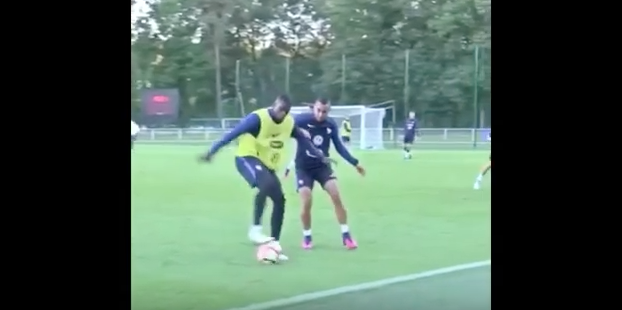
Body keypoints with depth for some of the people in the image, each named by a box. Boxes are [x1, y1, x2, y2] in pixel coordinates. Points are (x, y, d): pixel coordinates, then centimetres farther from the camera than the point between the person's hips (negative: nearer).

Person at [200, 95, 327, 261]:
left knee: (280, 200, -2)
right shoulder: (258, 118, -21)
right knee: (268, 184, -35)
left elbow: (303, 140, 16)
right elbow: (233, 134, -23)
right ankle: (255, 229, -26)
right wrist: (212, 151, -28)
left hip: (267, 164, 7)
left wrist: (320, 156, 22)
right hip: (248, 158, -7)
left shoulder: (289, 123, -1)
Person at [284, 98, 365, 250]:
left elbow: (339, 147, 3)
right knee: (306, 203, -12)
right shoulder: (301, 120, -18)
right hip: (303, 168, -2)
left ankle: (346, 235, -1)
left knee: (336, 196, -13)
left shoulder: (331, 125, -8)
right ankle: (307, 236, 12)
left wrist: (355, 163, 0)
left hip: (322, 166, 2)